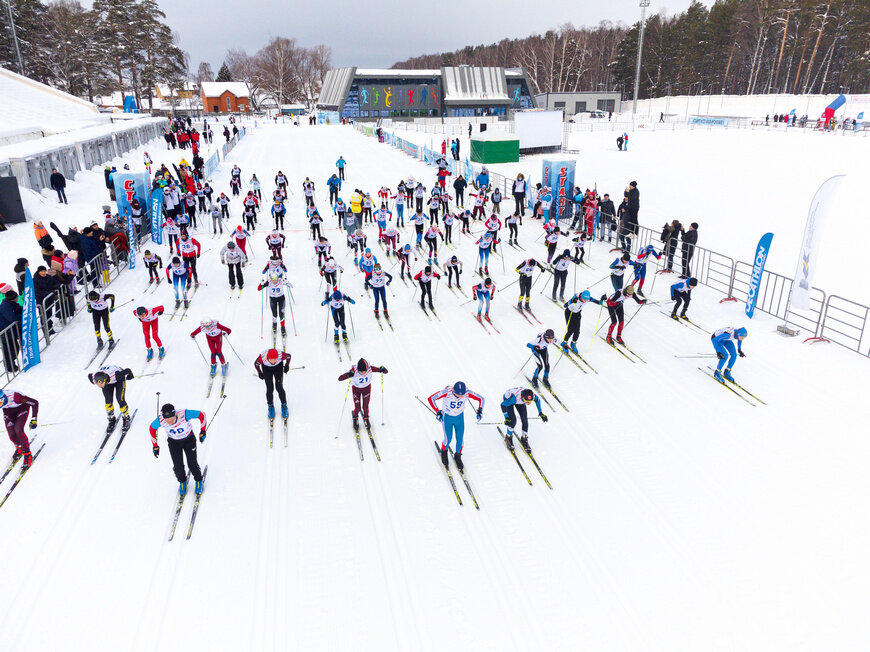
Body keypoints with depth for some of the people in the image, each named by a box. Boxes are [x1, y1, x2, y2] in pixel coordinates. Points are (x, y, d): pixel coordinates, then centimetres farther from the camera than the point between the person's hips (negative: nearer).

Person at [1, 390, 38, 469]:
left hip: (22, 407, -4)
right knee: (11, 433, -9)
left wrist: (33, 419, -27)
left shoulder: (15, 397, -41)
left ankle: (28, 455, -6)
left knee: (18, 430, -22)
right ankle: (19, 448, 26)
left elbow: (35, 403, -28)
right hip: (9, 410, 4)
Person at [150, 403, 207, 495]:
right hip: (173, 442, 2)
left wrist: (203, 431, -14)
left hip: (189, 439, -2)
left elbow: (201, 415, -23)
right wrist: (155, 445, 0)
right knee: (178, 466, -2)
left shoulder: (184, 415, -38)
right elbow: (152, 428, -7)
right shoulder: (160, 420, -31)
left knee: (192, 464, -1)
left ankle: (198, 480, 30)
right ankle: (182, 482, 30)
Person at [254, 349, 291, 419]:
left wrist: (287, 366, -8)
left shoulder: (281, 355, -37)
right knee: (269, 389, -6)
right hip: (266, 369, 0)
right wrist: (259, 373, -11)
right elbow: (256, 363, -15)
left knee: (279, 387, -8)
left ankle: (284, 405, 14)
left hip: (278, 368, 0)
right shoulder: (262, 357, -37)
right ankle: (270, 406, 21)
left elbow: (288, 356, -14)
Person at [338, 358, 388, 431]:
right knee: (357, 408, 3)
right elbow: (340, 378, -41)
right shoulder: (354, 370, -38)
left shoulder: (370, 368, -33)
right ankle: (355, 418, 37)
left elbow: (386, 371, -26)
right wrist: (348, 375, -60)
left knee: (365, 407, 5)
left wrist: (383, 370, -50)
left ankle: (366, 418, 38)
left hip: (367, 388, 1)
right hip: (356, 389, -1)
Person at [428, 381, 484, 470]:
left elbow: (481, 398, -11)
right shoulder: (447, 392, -33)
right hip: (447, 417, -2)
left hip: (459, 417, 2)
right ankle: (444, 451, 36)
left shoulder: (467, 393, -27)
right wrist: (437, 411, -24)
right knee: (448, 439, 1)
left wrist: (480, 410, -17)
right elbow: (431, 398, -24)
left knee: (460, 439, 5)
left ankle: (457, 456, 33)